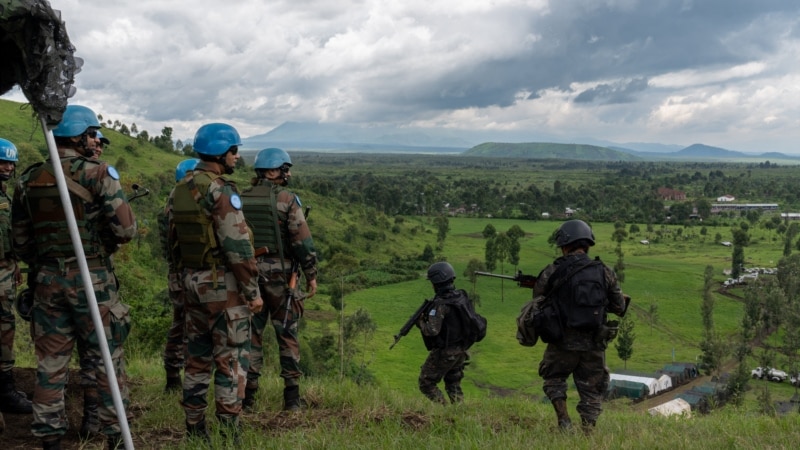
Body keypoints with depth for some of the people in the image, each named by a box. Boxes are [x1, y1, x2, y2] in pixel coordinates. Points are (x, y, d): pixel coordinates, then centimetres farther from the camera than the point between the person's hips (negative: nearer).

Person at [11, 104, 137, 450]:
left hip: (46, 279, 5)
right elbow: (125, 228, -15)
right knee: (107, 357, 6)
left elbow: (19, 240, 11)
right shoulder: (97, 173, -10)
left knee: (50, 361, 11)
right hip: (92, 278, -5)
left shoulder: (28, 180, 7)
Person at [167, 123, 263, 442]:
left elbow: (173, 240, 15)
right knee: (231, 360, -2)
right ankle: (227, 433, 2)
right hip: (223, 284, -8)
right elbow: (238, 246, -20)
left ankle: (194, 430, 22)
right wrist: (252, 290, -15)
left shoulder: (179, 191, 11)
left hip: (192, 281, 8)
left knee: (198, 357, 14)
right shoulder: (221, 190, -16)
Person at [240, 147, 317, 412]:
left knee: (251, 333, 10)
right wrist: (311, 275, -4)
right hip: (280, 273, -4)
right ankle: (292, 397, 8)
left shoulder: (241, 200, 6)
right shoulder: (287, 199, -8)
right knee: (287, 335, 5)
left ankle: (247, 395, 11)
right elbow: (303, 241, -12)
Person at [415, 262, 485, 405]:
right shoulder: (462, 296, 1)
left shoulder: (441, 304, -23)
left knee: (427, 383, 7)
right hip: (461, 350, 8)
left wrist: (420, 322, -9)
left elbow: (432, 330, -28)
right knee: (453, 385, 20)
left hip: (444, 352, -8)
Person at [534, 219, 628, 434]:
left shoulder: (553, 273, -7)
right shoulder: (605, 272, 1)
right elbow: (619, 308, 7)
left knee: (554, 378, 21)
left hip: (564, 343, -2)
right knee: (592, 391, 15)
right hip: (594, 345, 2)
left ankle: (564, 421, 6)